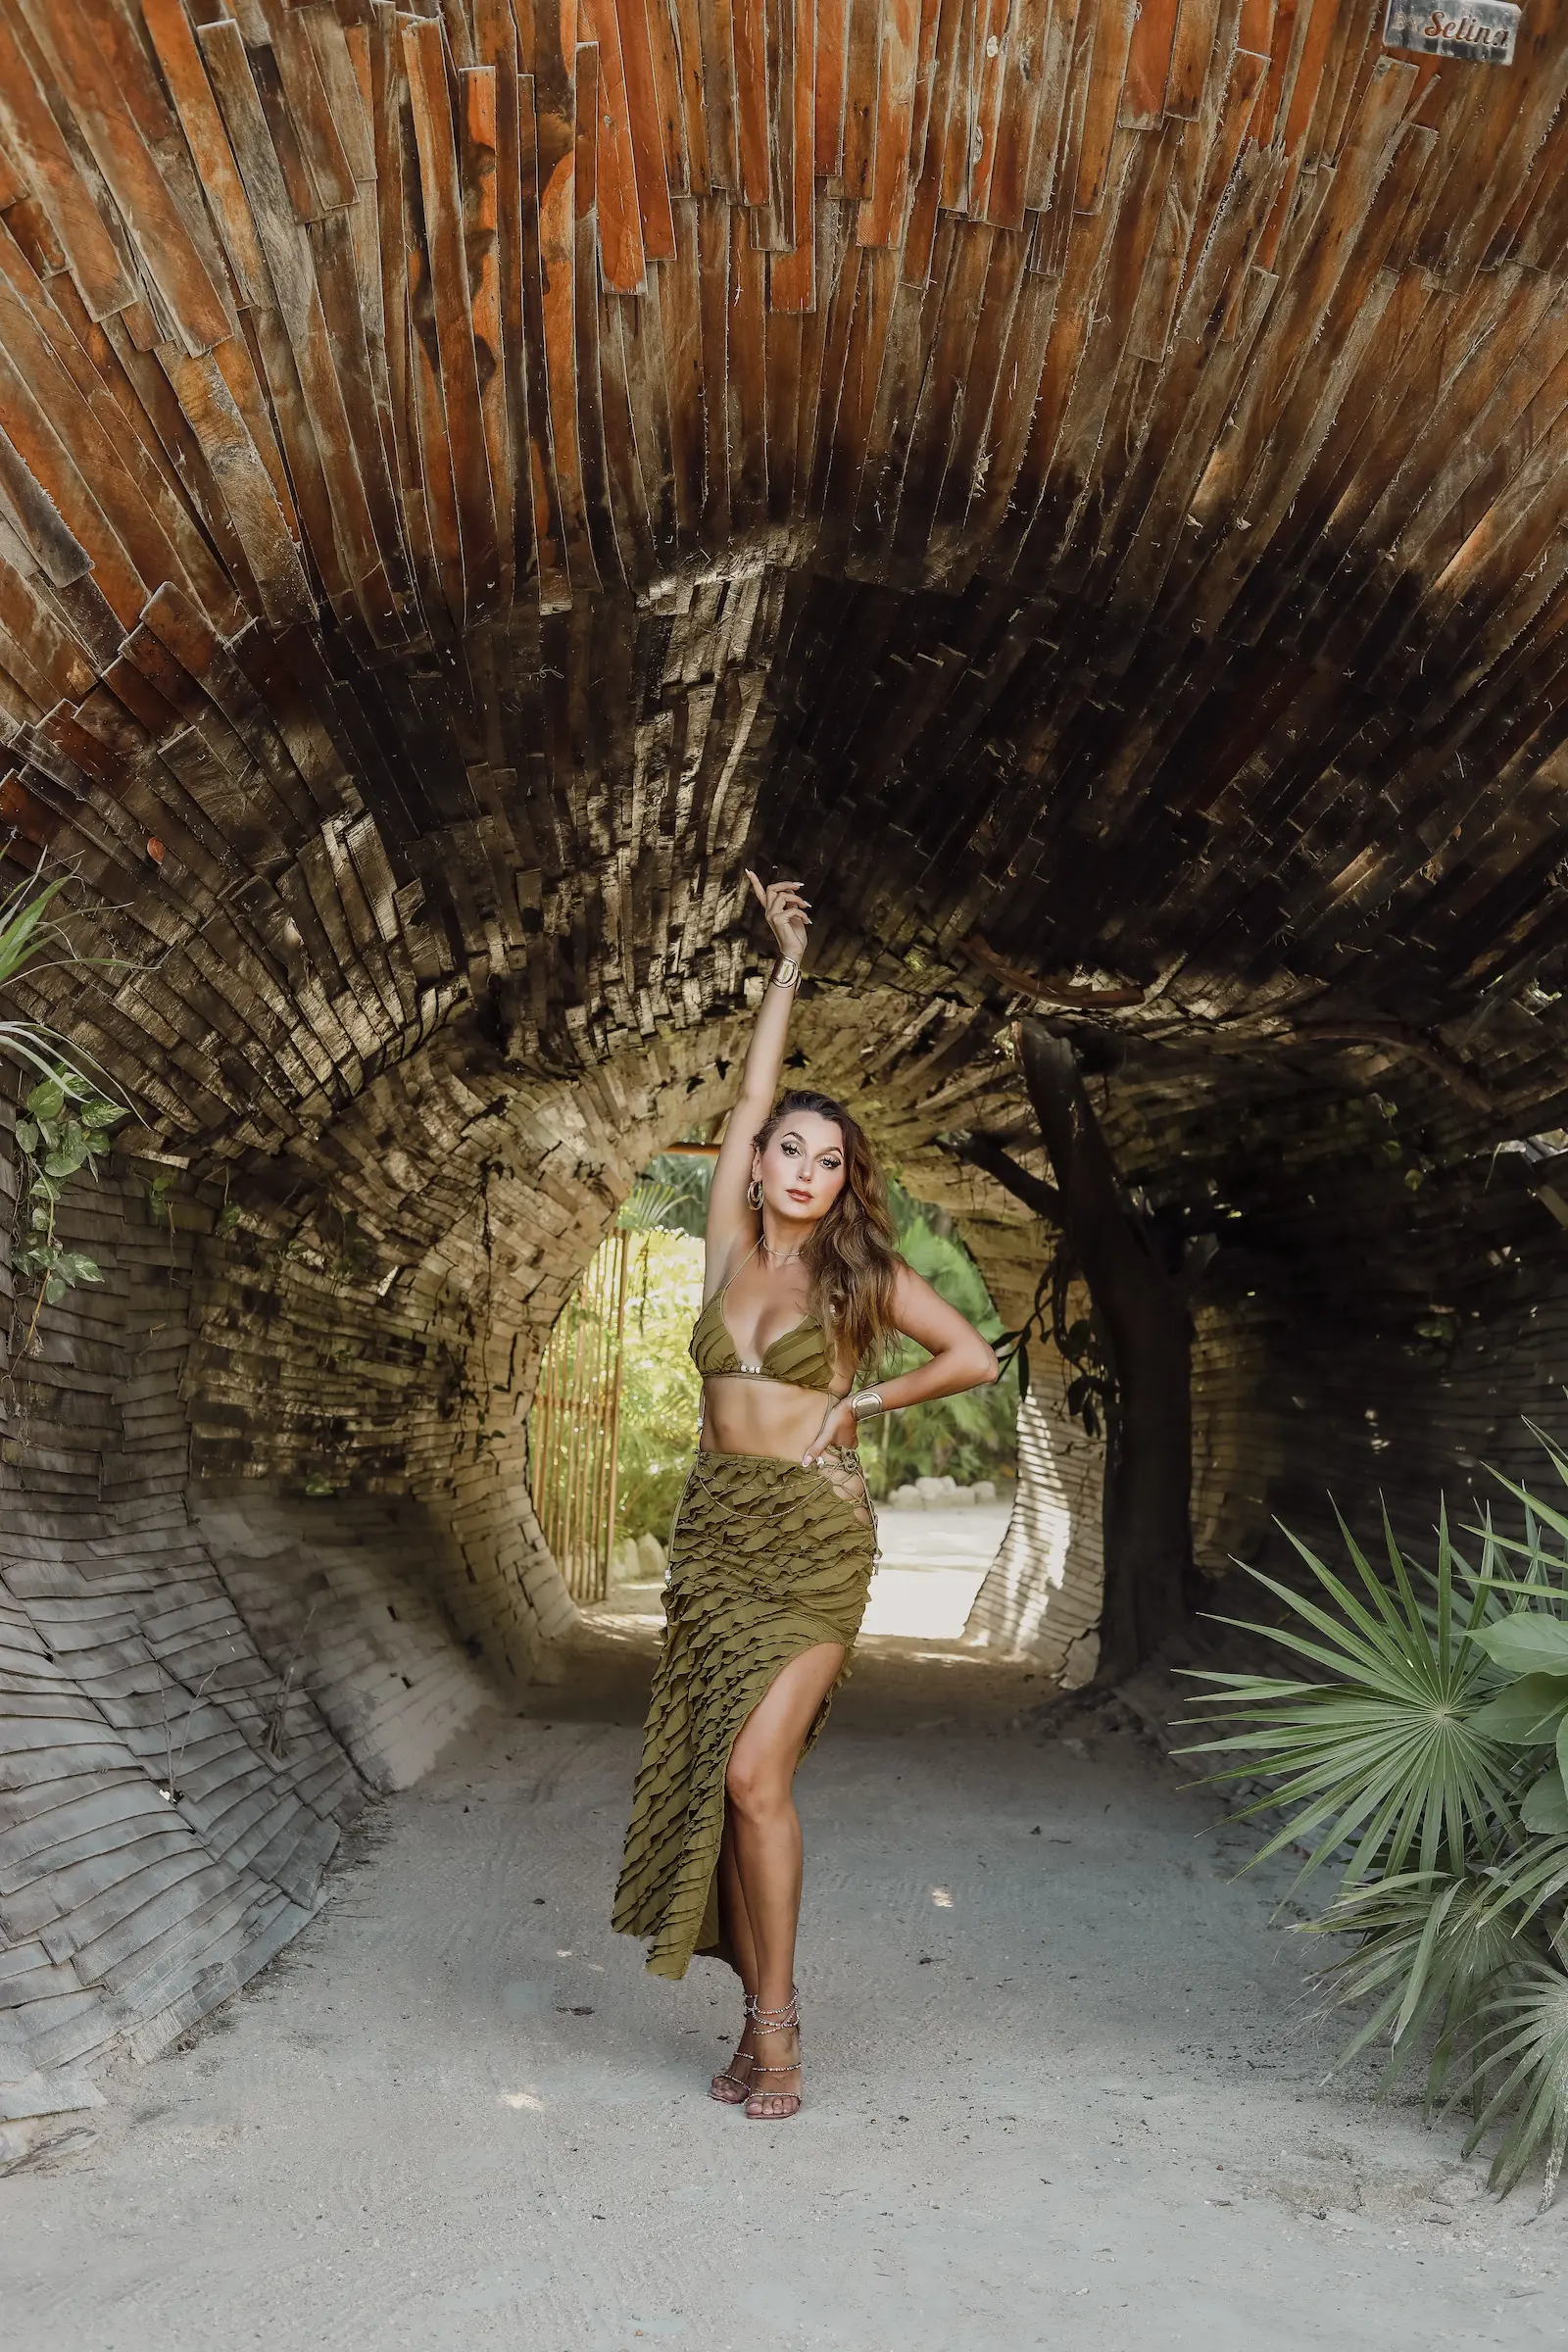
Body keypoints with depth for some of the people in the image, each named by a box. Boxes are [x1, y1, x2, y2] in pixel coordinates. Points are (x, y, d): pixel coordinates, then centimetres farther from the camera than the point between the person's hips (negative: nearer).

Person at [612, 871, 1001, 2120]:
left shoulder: (862, 1274, 2)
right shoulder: (731, 1247, 9)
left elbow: (977, 1357, 6)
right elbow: (752, 1095, 9)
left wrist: (864, 1402, 2)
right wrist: (787, 960, 14)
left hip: (814, 1533, -4)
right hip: (716, 1530, 4)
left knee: (753, 1772, -13)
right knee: (714, 1781, 4)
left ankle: (777, 2020, 1)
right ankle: (762, 2019, 15)